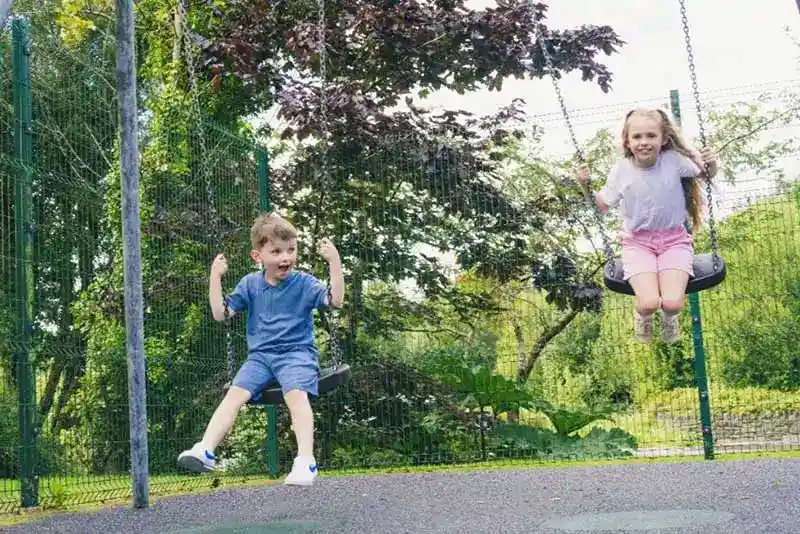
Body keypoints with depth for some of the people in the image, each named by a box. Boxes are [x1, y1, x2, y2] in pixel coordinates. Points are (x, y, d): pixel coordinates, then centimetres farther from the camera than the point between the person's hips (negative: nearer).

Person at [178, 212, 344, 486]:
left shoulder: (304, 283, 0)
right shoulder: (250, 284, 9)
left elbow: (336, 300, -13)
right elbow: (220, 313, 8)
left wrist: (335, 261, -19)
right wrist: (215, 276, 2)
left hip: (297, 352, -3)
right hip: (260, 355, 4)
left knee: (296, 394, -30)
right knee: (235, 393, -17)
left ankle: (306, 461, -36)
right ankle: (205, 450, -22)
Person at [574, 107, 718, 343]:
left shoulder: (674, 160, -10)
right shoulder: (621, 169, -7)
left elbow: (705, 176, 6)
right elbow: (602, 205, 7)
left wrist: (711, 164, -17)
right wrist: (585, 185, -10)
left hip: (674, 239, 0)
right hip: (637, 241, 0)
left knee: (673, 303, -20)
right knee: (649, 303, -22)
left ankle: (669, 318, 21)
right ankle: (643, 316, 19)